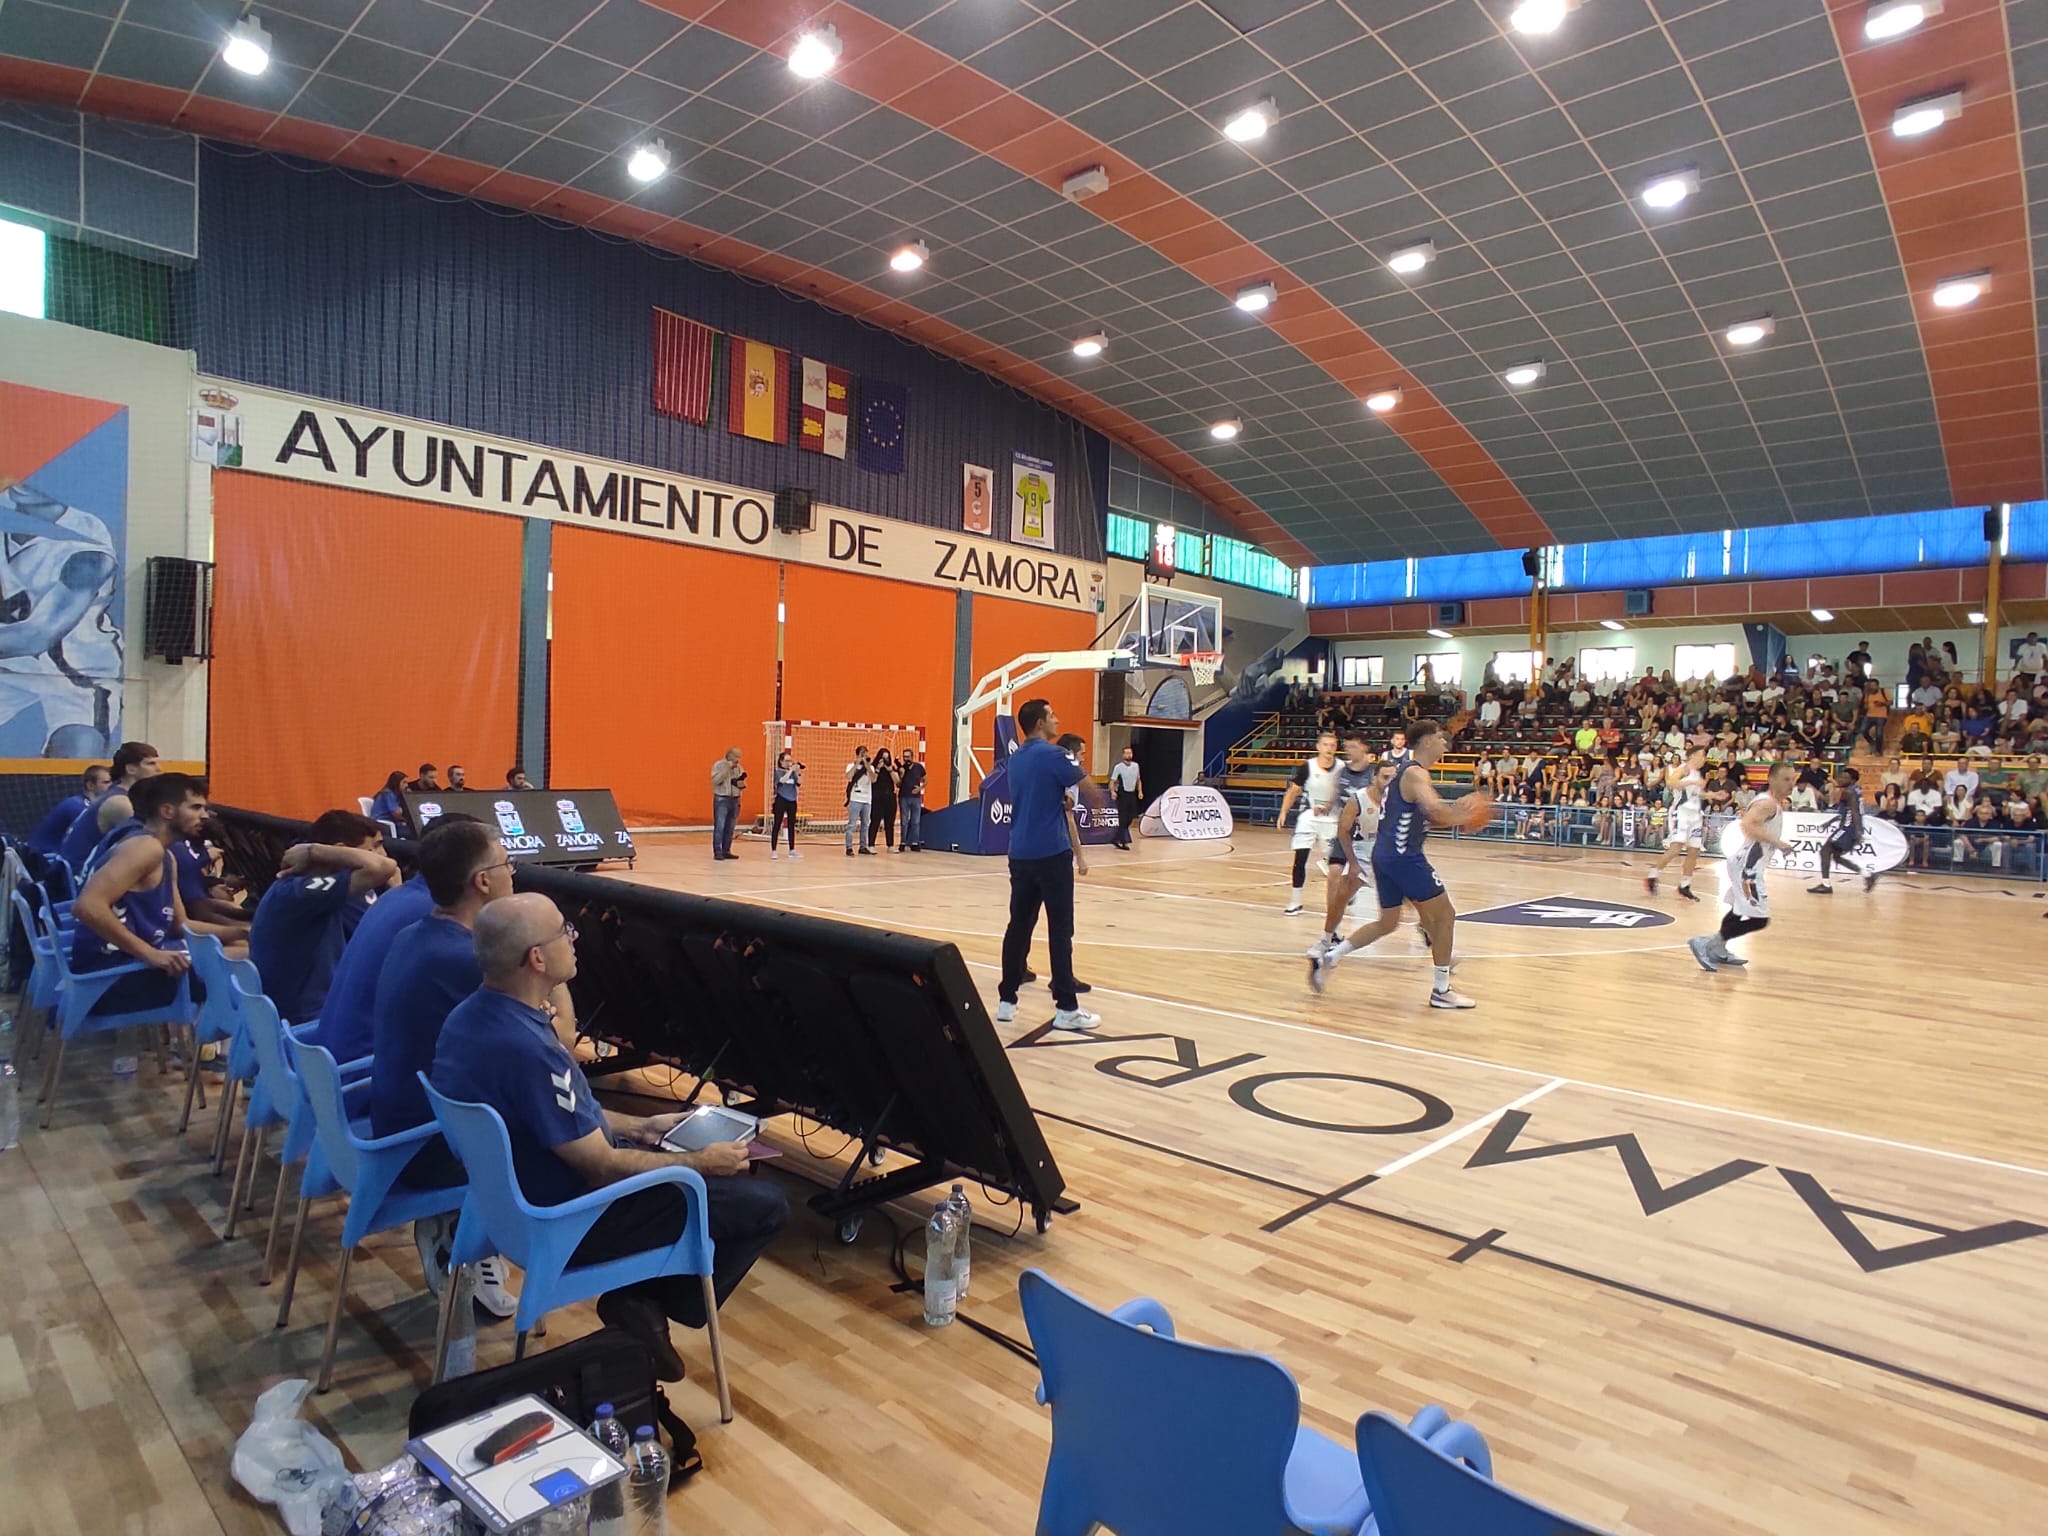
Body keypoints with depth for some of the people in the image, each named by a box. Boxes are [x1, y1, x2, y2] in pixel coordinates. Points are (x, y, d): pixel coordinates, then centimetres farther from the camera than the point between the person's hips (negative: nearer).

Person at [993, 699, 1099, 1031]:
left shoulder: (1015, 758, 13)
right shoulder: (1052, 755, -10)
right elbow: (1089, 790, -4)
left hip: (1019, 853, 7)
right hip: (1051, 852, -7)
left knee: (1019, 925, 10)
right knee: (1060, 929, -2)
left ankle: (1006, 1000, 13)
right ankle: (1066, 1008, 1)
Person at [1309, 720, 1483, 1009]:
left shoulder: (1410, 772, 18)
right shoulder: (1416, 774, -13)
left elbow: (1428, 817, 24)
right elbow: (1435, 809, -31)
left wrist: (1460, 816, 11)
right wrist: (1465, 813, -15)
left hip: (1385, 855, 10)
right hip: (1403, 857, -10)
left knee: (1387, 922, 19)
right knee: (1445, 915, 2)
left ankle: (1328, 958, 14)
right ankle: (1441, 990, 7)